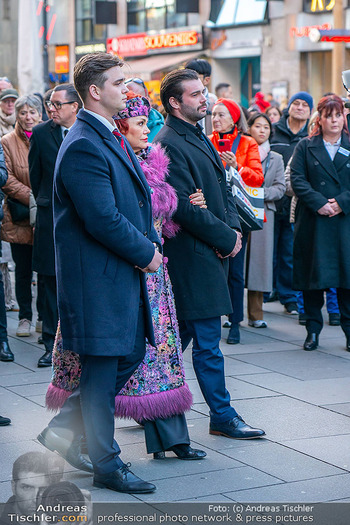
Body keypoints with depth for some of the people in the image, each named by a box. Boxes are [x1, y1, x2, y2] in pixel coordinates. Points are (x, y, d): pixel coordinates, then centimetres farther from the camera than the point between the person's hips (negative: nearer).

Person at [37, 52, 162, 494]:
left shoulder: (113, 138, 13)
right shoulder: (83, 147, -20)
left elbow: (137, 199, 20)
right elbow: (103, 220, -24)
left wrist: (151, 242, 5)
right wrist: (146, 253, -12)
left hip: (125, 273, 10)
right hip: (98, 276, -10)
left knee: (130, 354, 17)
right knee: (102, 367, 1)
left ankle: (64, 430, 28)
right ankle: (107, 465, 15)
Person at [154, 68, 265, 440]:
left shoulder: (199, 138, 17)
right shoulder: (169, 144, -15)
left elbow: (221, 190, 19)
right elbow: (184, 207, -20)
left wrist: (232, 227, 1)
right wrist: (226, 238, -13)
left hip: (211, 252, 10)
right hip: (193, 255, -10)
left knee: (180, 333, 16)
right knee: (207, 342, -2)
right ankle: (222, 416, 6)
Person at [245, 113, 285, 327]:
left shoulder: (276, 159, 15)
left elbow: (280, 188, 6)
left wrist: (261, 193, -10)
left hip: (263, 213, 2)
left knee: (259, 258, 0)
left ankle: (256, 314, 8)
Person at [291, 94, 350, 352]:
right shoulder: (305, 147, 8)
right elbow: (297, 179, -2)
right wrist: (319, 203, -14)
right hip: (313, 222, 0)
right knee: (313, 274, 2)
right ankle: (313, 330, 13)